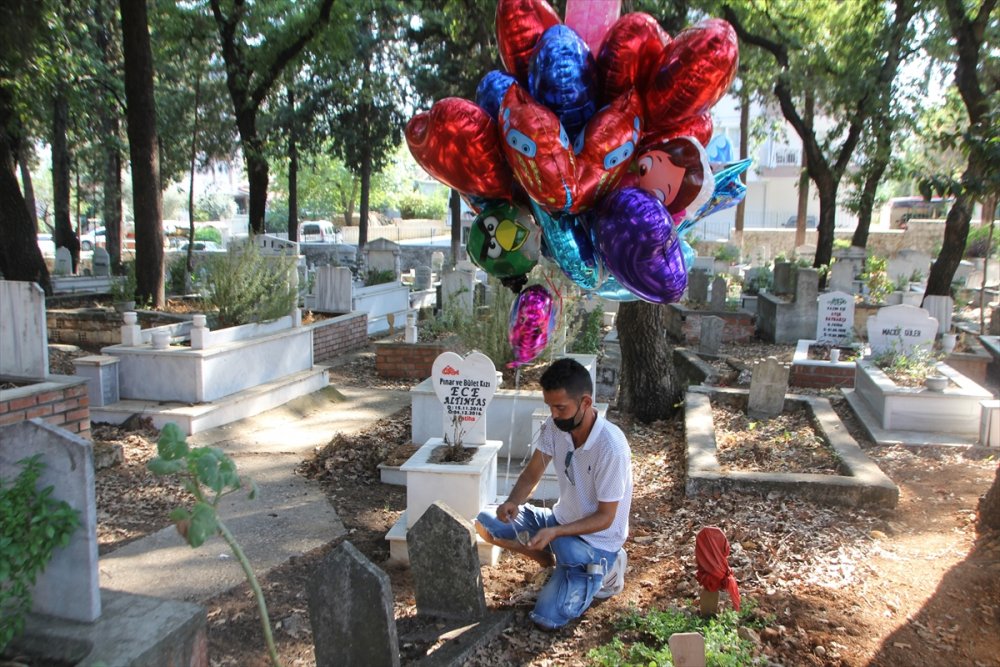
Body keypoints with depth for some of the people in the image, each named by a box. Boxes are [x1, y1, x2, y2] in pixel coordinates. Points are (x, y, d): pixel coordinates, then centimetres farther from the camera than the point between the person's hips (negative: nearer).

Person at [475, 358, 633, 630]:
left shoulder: (611, 447, -31)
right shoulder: (555, 426, -12)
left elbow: (605, 518, -23)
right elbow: (532, 473, 0)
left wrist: (554, 533, -34)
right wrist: (513, 502, -22)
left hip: (597, 539, -6)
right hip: (561, 519, 6)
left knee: (548, 617, -18)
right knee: (486, 522, -5)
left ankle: (601, 570, 6)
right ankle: (556, 563, 5)